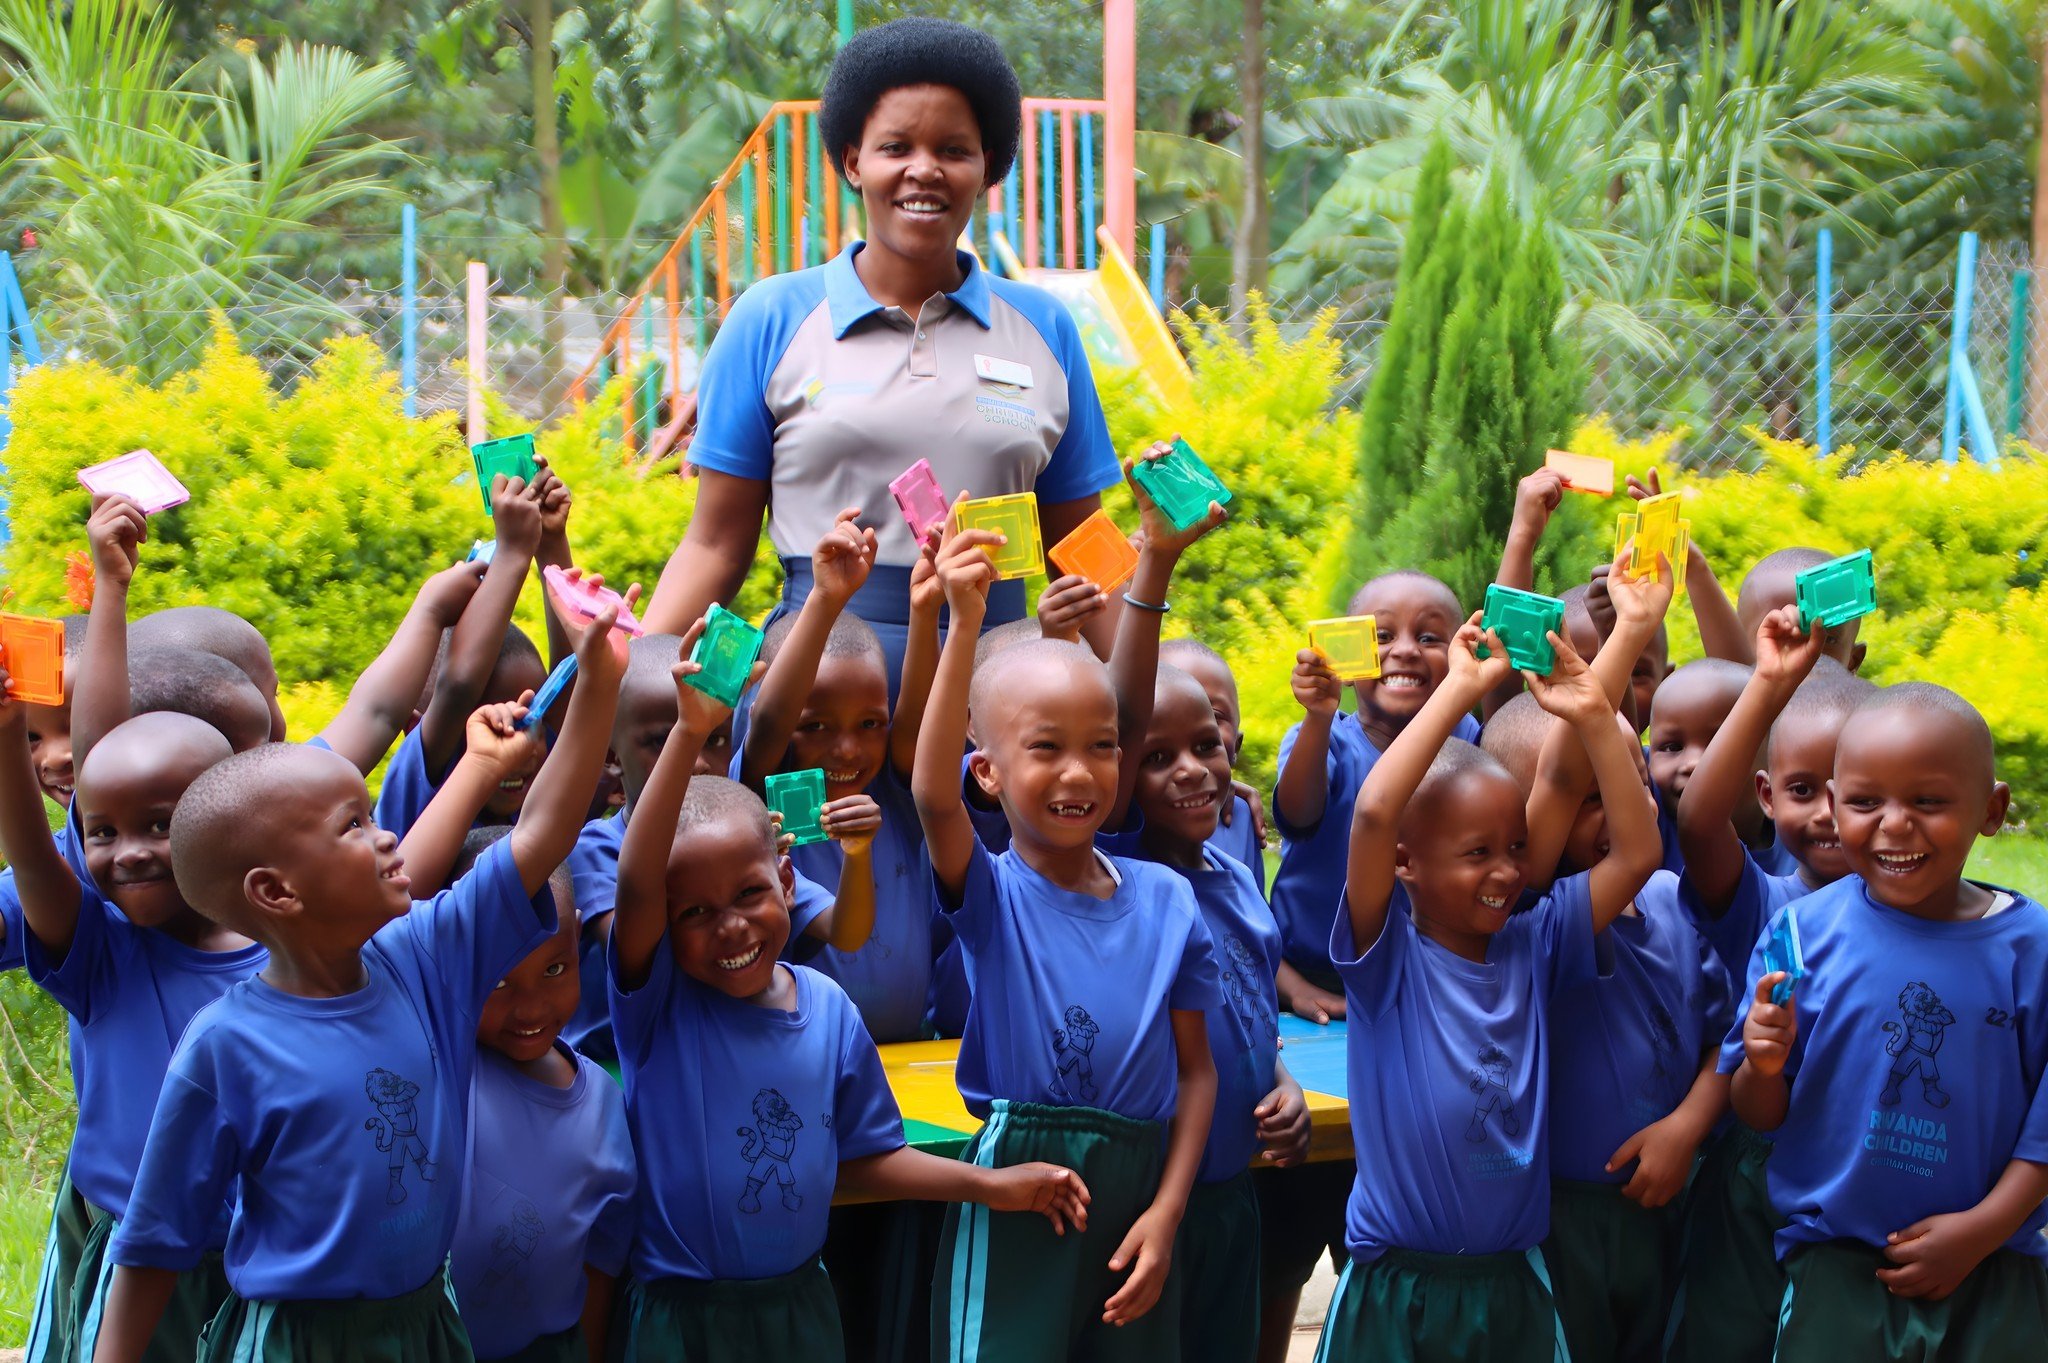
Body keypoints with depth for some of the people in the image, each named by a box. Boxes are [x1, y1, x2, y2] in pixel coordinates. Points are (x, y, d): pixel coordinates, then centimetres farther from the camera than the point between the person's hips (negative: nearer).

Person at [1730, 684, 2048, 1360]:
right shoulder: (1801, 932, -6)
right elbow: (1759, 1115, -2)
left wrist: (1983, 1228, -11)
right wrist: (1764, 1066, -22)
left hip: (1992, 1276, 1)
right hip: (1836, 1271, 0)